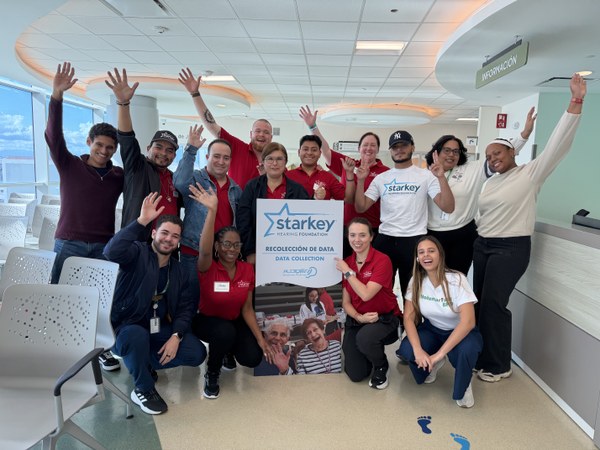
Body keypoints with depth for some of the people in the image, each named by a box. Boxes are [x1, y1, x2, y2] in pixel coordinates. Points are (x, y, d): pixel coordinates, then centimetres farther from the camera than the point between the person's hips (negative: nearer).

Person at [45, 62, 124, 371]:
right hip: (69, 244, -1)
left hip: (104, 247, 2)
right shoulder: (69, 166, 1)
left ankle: (102, 349, 18)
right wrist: (57, 96, -25)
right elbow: (53, 135, -11)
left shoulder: (120, 176, 7)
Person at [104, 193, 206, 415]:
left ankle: (145, 364, 15)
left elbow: (185, 307, 3)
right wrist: (141, 221, -39)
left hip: (160, 328, 5)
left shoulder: (179, 270, 6)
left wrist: (176, 336, -14)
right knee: (138, 336, -39)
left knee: (197, 353, -10)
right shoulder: (138, 253, -11)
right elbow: (112, 252, -35)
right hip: (126, 326, -5)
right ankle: (143, 389, -10)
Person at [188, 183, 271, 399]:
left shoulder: (247, 270, -10)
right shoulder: (208, 268, -21)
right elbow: (204, 250, -46)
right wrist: (212, 210, -56)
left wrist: (261, 339, -12)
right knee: (225, 332, -37)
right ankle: (212, 374, -6)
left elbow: (247, 309, -5)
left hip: (235, 322, 4)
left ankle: (228, 349, 20)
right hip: (206, 320, -4)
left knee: (252, 358, -17)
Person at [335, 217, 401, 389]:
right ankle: (371, 350, 29)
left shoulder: (382, 260, -16)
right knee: (356, 375, -6)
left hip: (384, 318, -4)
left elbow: (366, 295, -26)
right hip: (356, 319, 4)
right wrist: (359, 317, -17)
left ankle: (381, 366, -1)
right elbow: (346, 302, 1)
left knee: (364, 338, -37)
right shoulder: (345, 263, 0)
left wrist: (347, 272, -18)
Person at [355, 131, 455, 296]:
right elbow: (360, 207, 4)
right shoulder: (381, 178, 8)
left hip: (414, 241, -3)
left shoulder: (426, 176, -1)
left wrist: (441, 177, -19)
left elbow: (448, 207, -10)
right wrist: (360, 180, -6)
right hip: (384, 240, 3)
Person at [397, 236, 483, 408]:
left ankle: (463, 387, -3)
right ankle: (433, 364, 11)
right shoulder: (416, 281, -13)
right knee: (407, 350, -27)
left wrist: (440, 353, -37)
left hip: (461, 332, -3)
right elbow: (408, 317, -13)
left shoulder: (456, 279, -25)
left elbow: (468, 321, -33)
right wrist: (418, 350, -30)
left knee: (466, 350, -38)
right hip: (432, 330, 3)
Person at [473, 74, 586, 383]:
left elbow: (558, 144, -18)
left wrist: (575, 103, -25)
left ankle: (499, 365, 8)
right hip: (482, 246, 7)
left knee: (494, 304, -7)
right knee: (480, 301, 10)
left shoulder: (530, 173, -7)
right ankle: (481, 354, 25)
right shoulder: (491, 182, 14)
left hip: (510, 248, -7)